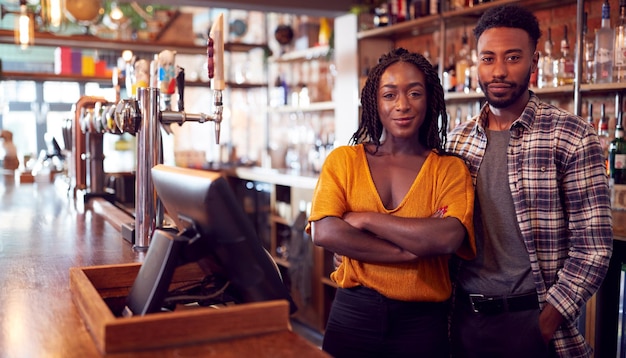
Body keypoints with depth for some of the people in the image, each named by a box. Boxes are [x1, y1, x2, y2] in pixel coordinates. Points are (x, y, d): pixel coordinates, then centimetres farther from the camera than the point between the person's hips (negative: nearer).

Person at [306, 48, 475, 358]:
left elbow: (449, 238, -17)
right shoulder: (343, 160, 0)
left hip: (422, 322, 0)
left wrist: (365, 219, -15)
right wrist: (414, 248, -17)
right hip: (353, 315, 0)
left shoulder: (450, 169, -1)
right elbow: (324, 233, -14)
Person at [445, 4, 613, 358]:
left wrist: (547, 322, -14)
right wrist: (446, 305, 0)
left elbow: (593, 246, -11)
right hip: (465, 314, 4)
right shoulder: (458, 139, 4)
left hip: (532, 319, -4)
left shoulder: (572, 137, -9)